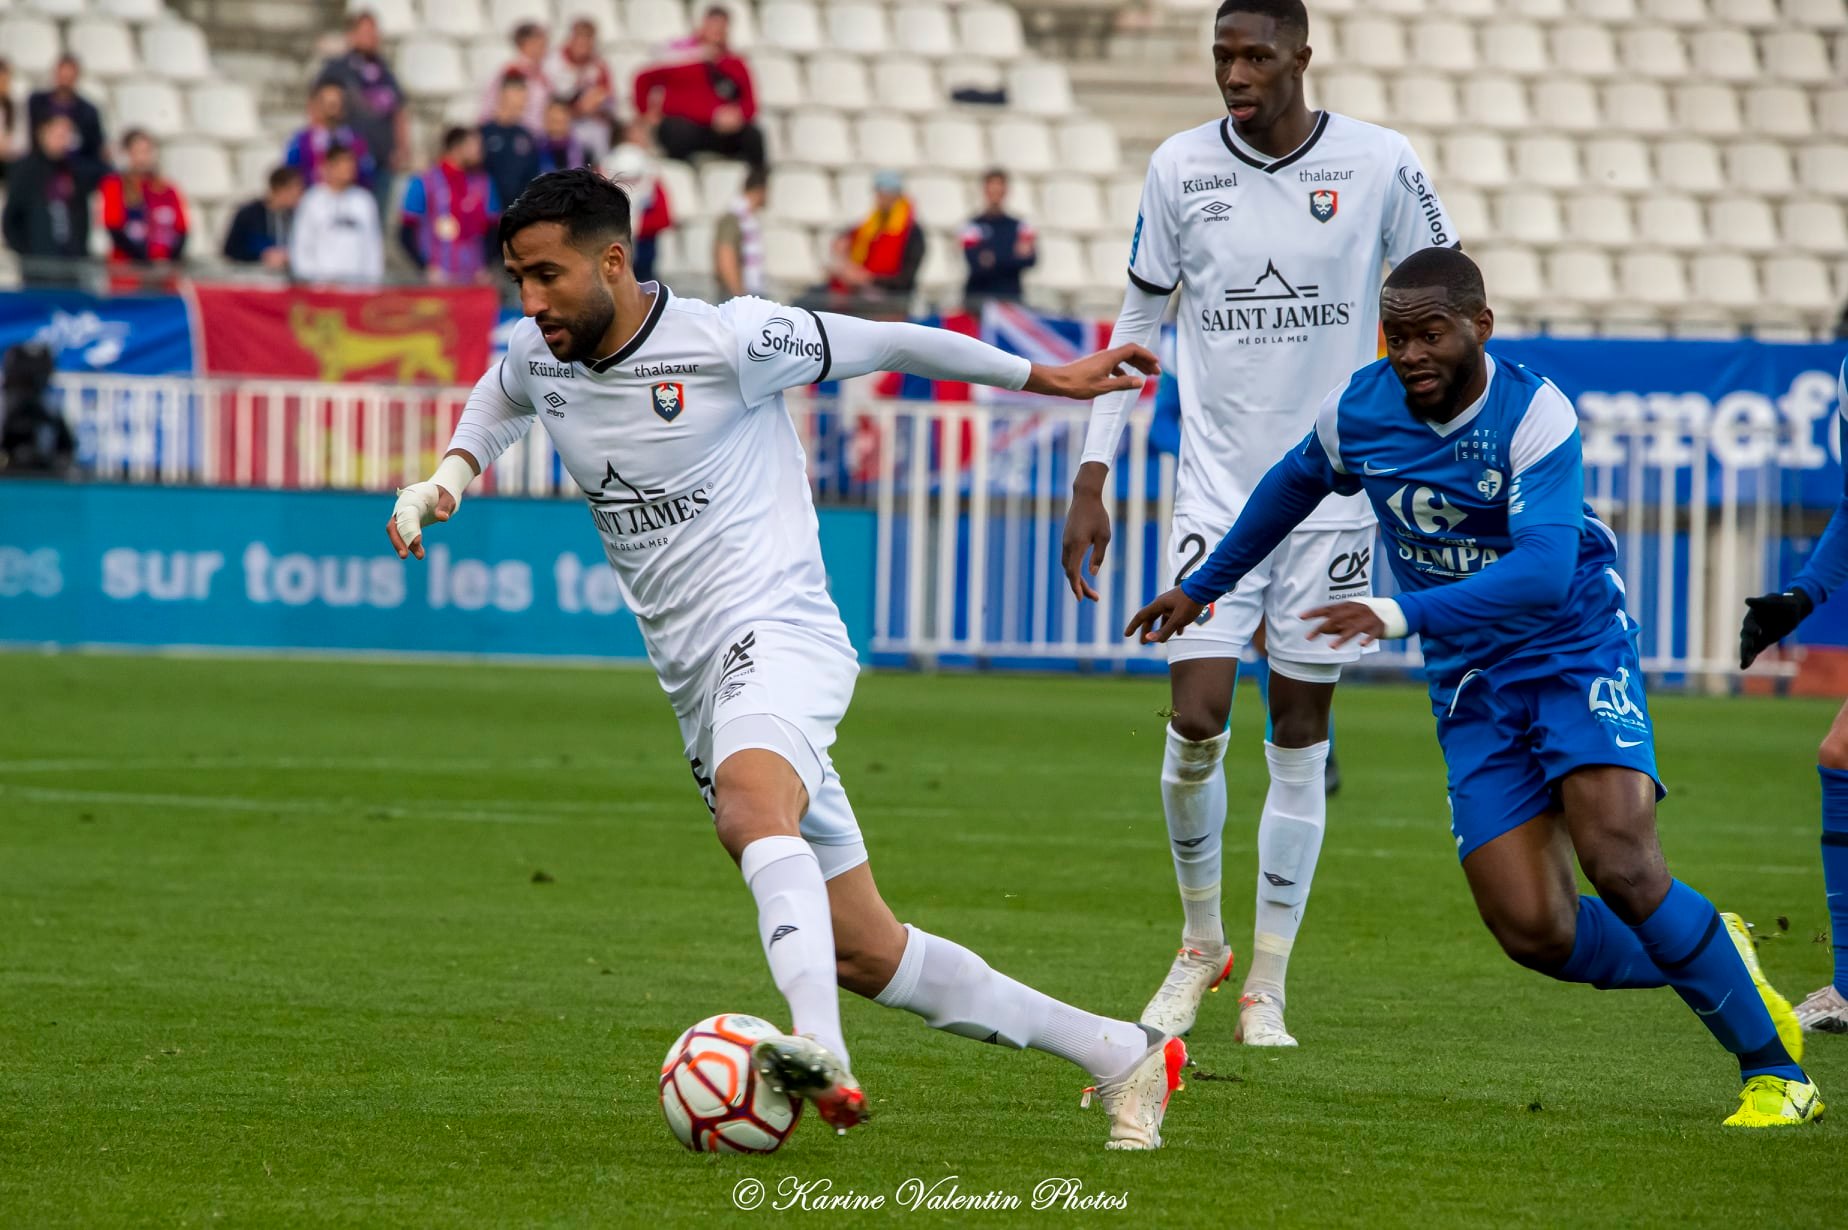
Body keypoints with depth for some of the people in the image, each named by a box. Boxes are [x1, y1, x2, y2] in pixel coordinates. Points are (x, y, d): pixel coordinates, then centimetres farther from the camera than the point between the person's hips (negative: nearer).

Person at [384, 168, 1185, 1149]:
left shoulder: (729, 341, -12)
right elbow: (498, 400, 33)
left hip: (775, 634, -7)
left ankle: (821, 1055, -60)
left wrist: (1046, 379, 9)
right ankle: (1122, 1056, 18)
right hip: (697, 684, 7)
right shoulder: (535, 356, 7)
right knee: (866, 958, 6)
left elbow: (891, 346, 0)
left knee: (749, 801, -40)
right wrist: (447, 479, 13)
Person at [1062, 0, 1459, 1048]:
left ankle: (1268, 987, 11)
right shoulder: (1181, 168, 1)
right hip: (1216, 488, 1)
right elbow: (1138, 324, 10)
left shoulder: (1379, 165, -4)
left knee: (1300, 737, 2)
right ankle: (1201, 943, 13)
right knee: (1196, 725, -11)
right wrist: (1092, 480, 6)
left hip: (1335, 489, -1)